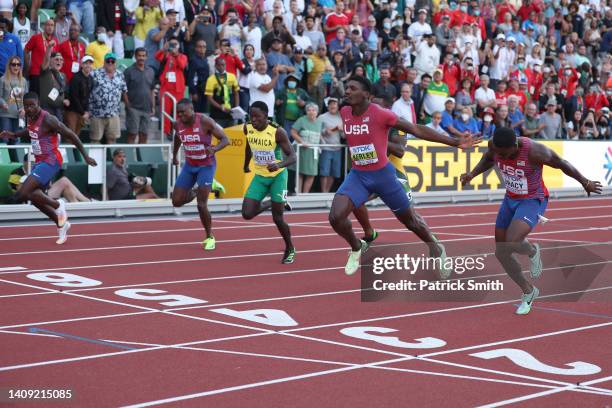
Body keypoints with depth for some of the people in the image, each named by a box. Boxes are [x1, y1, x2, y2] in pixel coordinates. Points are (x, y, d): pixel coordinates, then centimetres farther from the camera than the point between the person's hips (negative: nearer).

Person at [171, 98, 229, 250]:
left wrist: (214, 149, -37)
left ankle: (210, 237, 8)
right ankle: (194, 192, 35)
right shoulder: (177, 124, -7)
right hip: (189, 165, 5)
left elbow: (225, 139, -18)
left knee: (201, 205, -12)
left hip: (206, 166, -5)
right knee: (177, 201, 2)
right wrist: (175, 155, 26)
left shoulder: (205, 121, -22)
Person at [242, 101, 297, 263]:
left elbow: (292, 157, -22)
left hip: (277, 175, -4)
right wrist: (246, 165, 27)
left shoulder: (277, 132, -23)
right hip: (259, 176, 5)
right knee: (247, 214, -8)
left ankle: (290, 249, 21)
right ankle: (271, 204, 24)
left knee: (277, 217, -5)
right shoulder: (248, 128, -8)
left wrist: (279, 165, -42)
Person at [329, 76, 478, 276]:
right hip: (357, 175, 4)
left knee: (410, 220, 12)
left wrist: (454, 142, -15)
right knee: (336, 217, -18)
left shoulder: (381, 114, -19)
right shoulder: (344, 113, -4)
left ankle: (436, 248, 42)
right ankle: (357, 247, 13)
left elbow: (417, 130, -14)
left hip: (383, 174, -4)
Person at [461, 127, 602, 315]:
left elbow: (562, 164, -14)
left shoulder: (534, 151, -31)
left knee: (510, 243, -28)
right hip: (510, 200, 6)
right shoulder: (494, 145, -16)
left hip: (533, 201, -6)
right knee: (501, 253, 6)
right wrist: (472, 174, -7)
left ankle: (532, 251, 9)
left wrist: (585, 183, -1)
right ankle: (528, 292, 28)